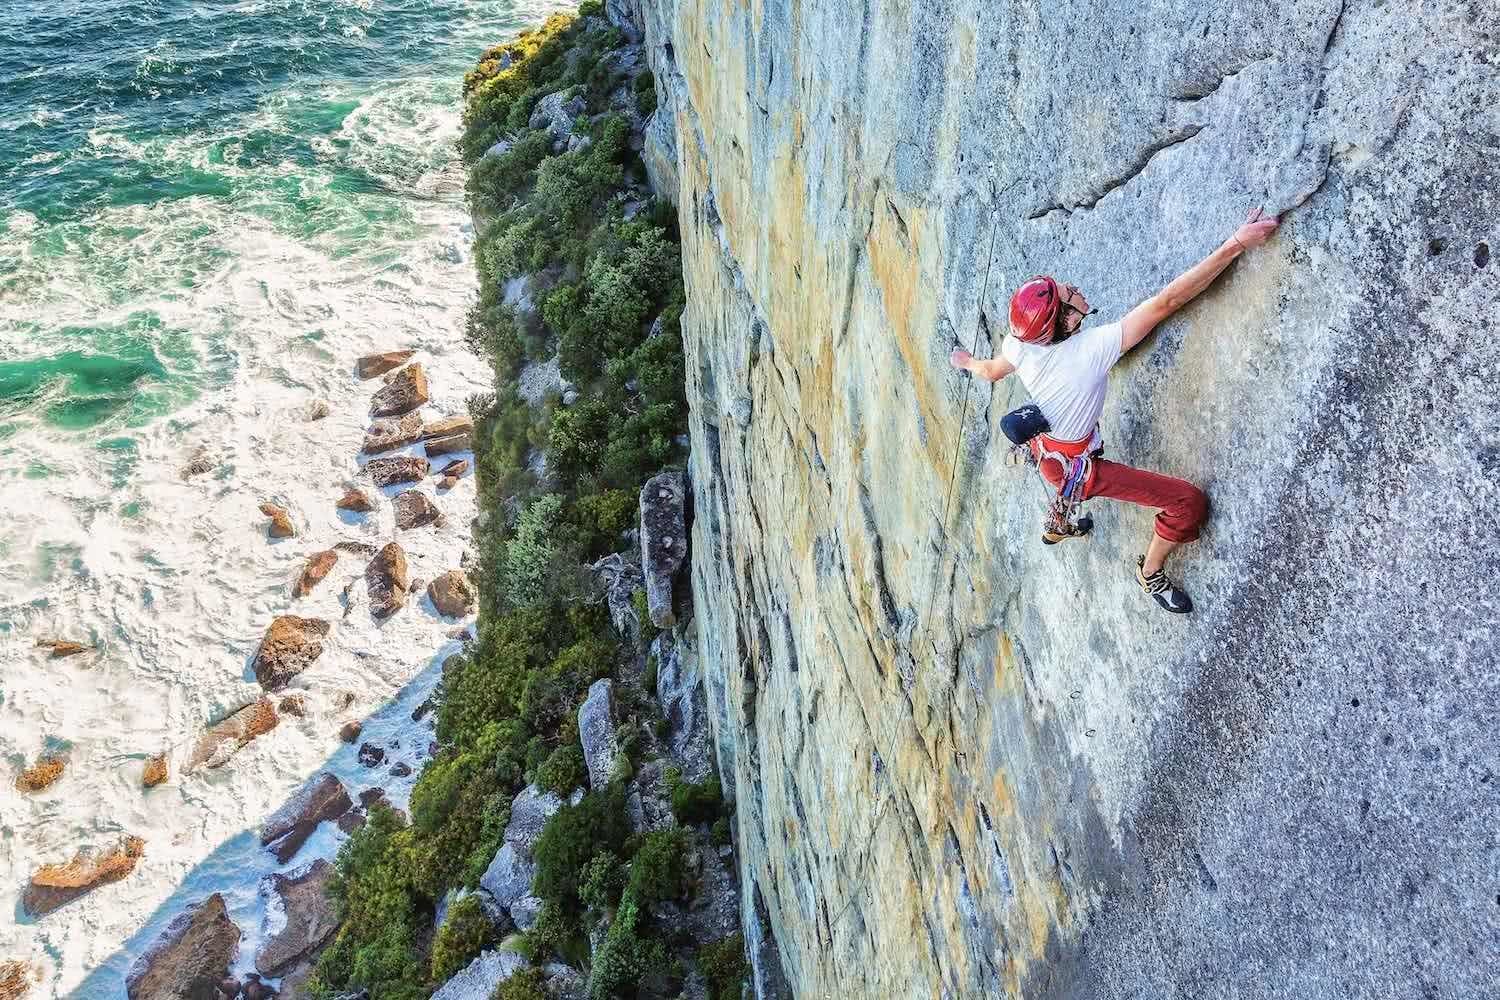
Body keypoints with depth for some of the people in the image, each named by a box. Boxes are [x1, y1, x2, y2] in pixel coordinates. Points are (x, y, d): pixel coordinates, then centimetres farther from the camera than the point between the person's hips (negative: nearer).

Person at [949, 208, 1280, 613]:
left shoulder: (1019, 344, -18)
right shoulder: (1094, 347, -35)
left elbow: (990, 371, 5)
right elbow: (1168, 300, -37)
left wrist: (967, 362, 29)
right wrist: (1236, 245, -34)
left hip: (1042, 448, 7)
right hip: (1077, 468, -7)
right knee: (1189, 502, -5)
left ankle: (1057, 527, 70)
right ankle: (1150, 574, 18)